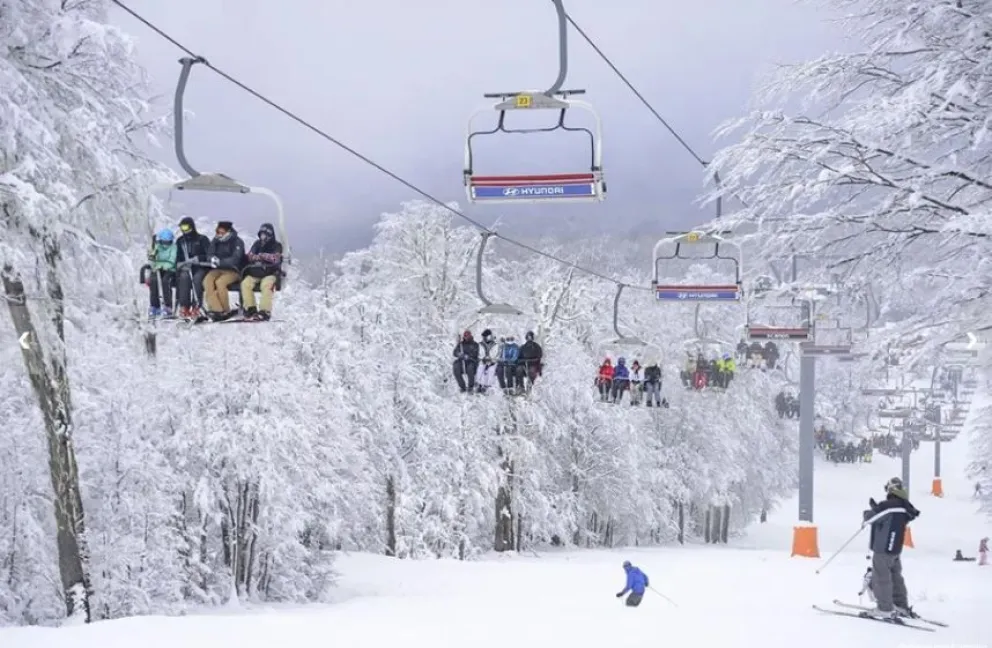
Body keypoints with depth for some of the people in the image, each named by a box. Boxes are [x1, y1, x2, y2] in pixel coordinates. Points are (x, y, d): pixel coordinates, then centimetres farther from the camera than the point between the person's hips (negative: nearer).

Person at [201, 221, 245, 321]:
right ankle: (215, 309, -33)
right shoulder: (215, 241, 11)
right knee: (207, 280, -27)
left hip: (233, 270, -5)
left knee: (220, 282, -33)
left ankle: (226, 311, -19)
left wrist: (220, 262, -30)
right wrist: (213, 259, -18)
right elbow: (209, 255, 7)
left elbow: (234, 260, -16)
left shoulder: (237, 242, -5)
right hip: (217, 269, 5)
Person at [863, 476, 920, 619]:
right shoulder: (904, 508, 5)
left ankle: (885, 609, -1)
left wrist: (867, 512, 8)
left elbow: (870, 518, -15)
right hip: (896, 548, 9)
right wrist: (876, 507, 21)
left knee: (881, 577, -1)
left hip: (883, 548, -9)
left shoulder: (888, 506, -22)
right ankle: (901, 606, 25)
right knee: (895, 576, 19)